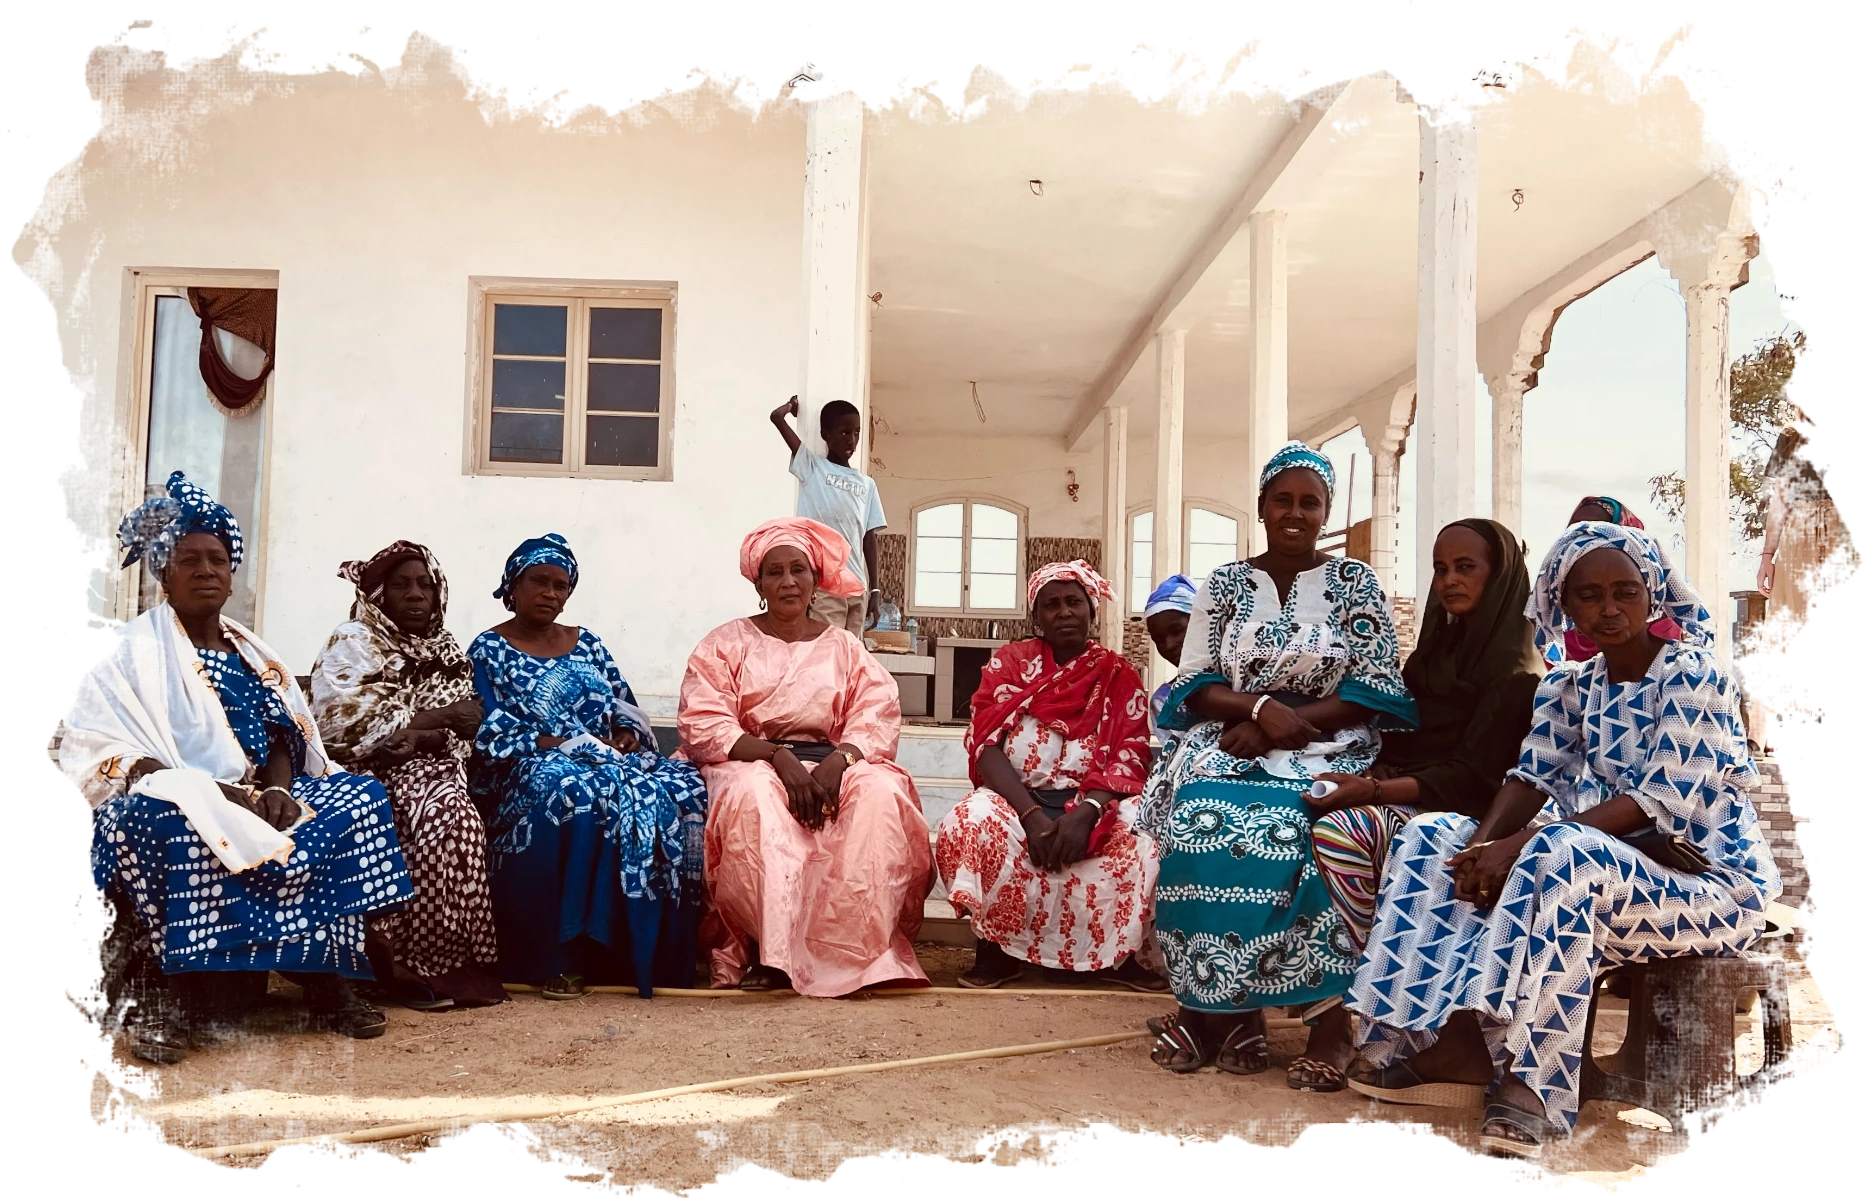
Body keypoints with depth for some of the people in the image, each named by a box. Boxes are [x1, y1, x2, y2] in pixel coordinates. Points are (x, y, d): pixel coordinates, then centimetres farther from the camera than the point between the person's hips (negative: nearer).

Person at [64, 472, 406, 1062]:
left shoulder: (255, 654, 20)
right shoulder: (133, 648, 3)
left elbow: (287, 741, 13)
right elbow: (99, 748, -9)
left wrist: (277, 794, -12)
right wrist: (213, 793, -22)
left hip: (261, 802, 5)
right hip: (176, 800, -5)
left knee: (359, 798, -19)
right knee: (179, 823, -40)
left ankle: (326, 980, -21)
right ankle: (188, 996, -32)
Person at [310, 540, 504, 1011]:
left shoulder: (448, 653, 17)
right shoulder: (352, 644, 3)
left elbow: (461, 734, 8)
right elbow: (339, 723, -12)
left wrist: (420, 738, -16)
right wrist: (436, 718, -12)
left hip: (427, 767, 4)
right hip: (369, 773, -4)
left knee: (457, 813, -30)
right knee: (449, 813, -32)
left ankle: (450, 961, -25)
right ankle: (424, 966, -26)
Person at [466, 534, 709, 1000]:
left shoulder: (587, 643, 21)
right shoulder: (489, 650, 5)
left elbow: (626, 709, 18)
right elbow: (490, 737, -6)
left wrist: (627, 734, -5)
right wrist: (560, 744, -16)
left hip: (609, 758, 5)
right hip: (534, 768, -5)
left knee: (682, 789, -25)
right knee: (576, 792, -41)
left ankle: (660, 950, -22)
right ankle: (564, 956, -33)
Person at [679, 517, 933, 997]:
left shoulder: (844, 647, 15)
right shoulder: (726, 643, 8)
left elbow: (877, 717, 2)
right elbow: (703, 724, -6)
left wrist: (839, 760, -20)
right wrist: (779, 757, -22)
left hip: (831, 765, 2)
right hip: (753, 764, -2)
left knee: (883, 793, -30)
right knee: (754, 795, -38)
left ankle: (854, 946, -28)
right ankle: (771, 951, -29)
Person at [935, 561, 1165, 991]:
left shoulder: (1120, 676, 8)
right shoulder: (1008, 662, 7)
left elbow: (1130, 757, -4)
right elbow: (987, 746, -6)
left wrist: (1086, 812, -24)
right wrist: (1031, 815, -21)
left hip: (1093, 803, 1)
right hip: (1016, 798, -1)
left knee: (1144, 837, -29)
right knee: (969, 827, -33)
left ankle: (1116, 954, -8)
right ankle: (996, 949, -13)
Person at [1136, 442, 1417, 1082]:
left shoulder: (1356, 583, 7)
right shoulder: (1224, 583, 13)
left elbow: (1377, 690, -2)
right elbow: (1194, 686, 6)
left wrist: (1285, 726, -13)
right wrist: (1263, 706, -15)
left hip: (1326, 751, -1)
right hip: (1230, 746, 2)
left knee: (1287, 830, -35)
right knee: (1206, 823, -32)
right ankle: (1217, 1008, -21)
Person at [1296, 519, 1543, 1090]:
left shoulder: (1518, 671, -7)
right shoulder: (1438, 648, 18)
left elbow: (1473, 776, -14)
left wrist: (1372, 790, -23)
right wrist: (1368, 780, -3)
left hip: (1461, 813, -7)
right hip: (1404, 799, 7)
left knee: (1341, 831, -33)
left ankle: (1344, 1016, -27)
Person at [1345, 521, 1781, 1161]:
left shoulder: (1690, 675, -11)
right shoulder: (1569, 686, 10)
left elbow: (1662, 803, -21)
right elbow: (1533, 778, 1)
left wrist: (1521, 845, -30)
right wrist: (1485, 846, -22)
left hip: (1710, 882, -7)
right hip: (1593, 866, 8)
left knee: (1561, 853, -38)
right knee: (1430, 838, -4)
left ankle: (1529, 1080, -36)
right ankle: (1451, 1042, -21)